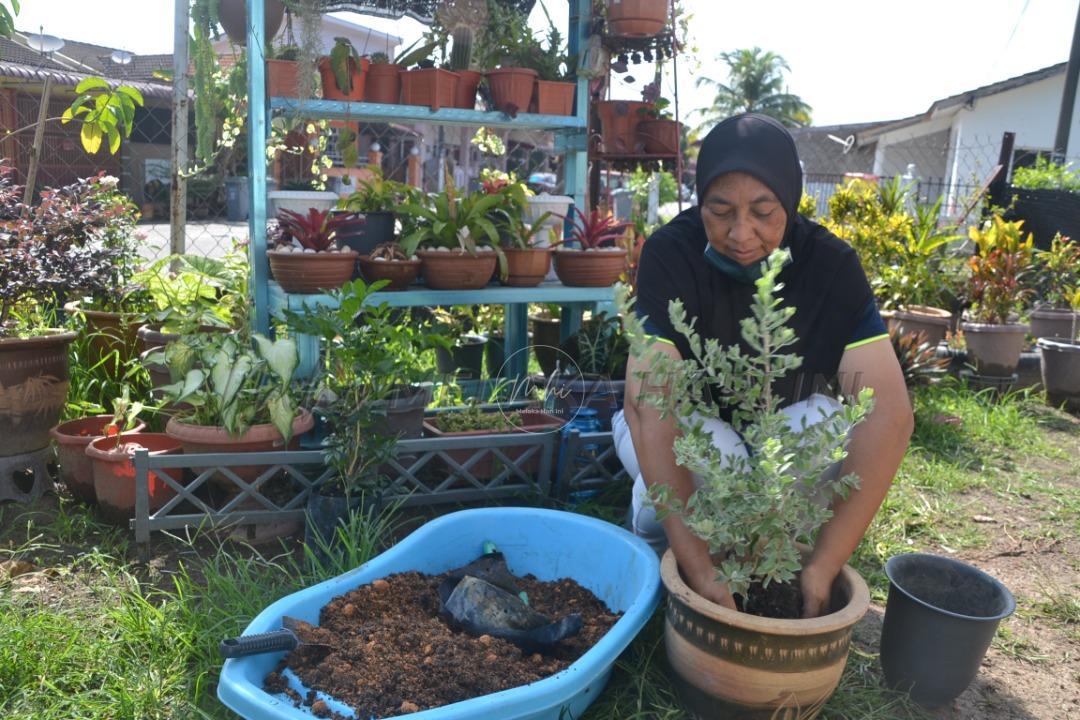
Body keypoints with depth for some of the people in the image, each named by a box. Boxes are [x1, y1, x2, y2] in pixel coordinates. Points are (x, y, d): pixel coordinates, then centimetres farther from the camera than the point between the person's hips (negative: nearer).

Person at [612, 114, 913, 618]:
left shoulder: (831, 264, -20)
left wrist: (823, 566, -37)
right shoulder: (670, 255, -25)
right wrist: (699, 568, -44)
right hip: (685, 425, -2)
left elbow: (889, 412, -28)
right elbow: (650, 402, -36)